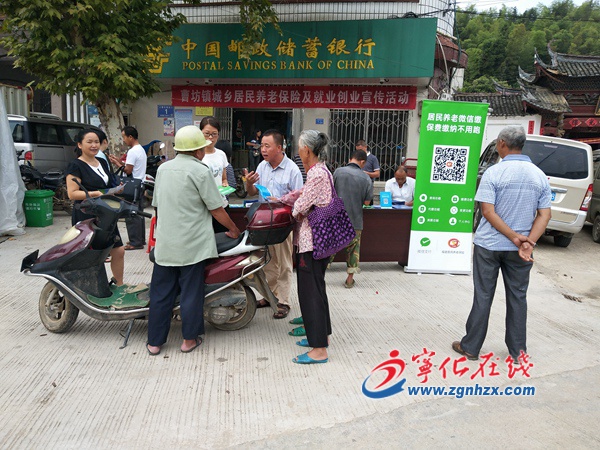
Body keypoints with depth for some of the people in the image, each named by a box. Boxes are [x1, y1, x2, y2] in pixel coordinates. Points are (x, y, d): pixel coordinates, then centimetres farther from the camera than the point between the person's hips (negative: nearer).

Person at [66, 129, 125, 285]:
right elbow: (72, 194, -16)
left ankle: (119, 285, 22)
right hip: (86, 217, -7)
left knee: (118, 251, 7)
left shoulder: (102, 162, 13)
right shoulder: (76, 166, -9)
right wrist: (96, 193, -24)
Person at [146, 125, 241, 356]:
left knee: (161, 291, 11)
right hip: (192, 244, -5)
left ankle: (154, 342, 20)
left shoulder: (163, 168, 10)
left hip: (164, 242, 6)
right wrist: (233, 229, 5)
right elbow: (216, 209, -9)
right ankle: (189, 339, 18)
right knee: (191, 291, 7)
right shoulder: (200, 171, -10)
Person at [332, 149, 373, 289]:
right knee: (353, 248, 13)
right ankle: (350, 279, 18)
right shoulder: (366, 178, -5)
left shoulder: (338, 172, -6)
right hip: (355, 220, 0)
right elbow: (367, 202, -3)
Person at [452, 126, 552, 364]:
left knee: (483, 297, 6)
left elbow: (488, 212, -17)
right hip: (519, 249, 3)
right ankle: (518, 350, 24)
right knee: (517, 297, 14)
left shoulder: (493, 172, -11)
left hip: (489, 245, -3)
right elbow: (545, 215, -2)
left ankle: (471, 347, 16)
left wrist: (514, 237, -15)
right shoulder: (539, 175, 3)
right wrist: (528, 242, -12)